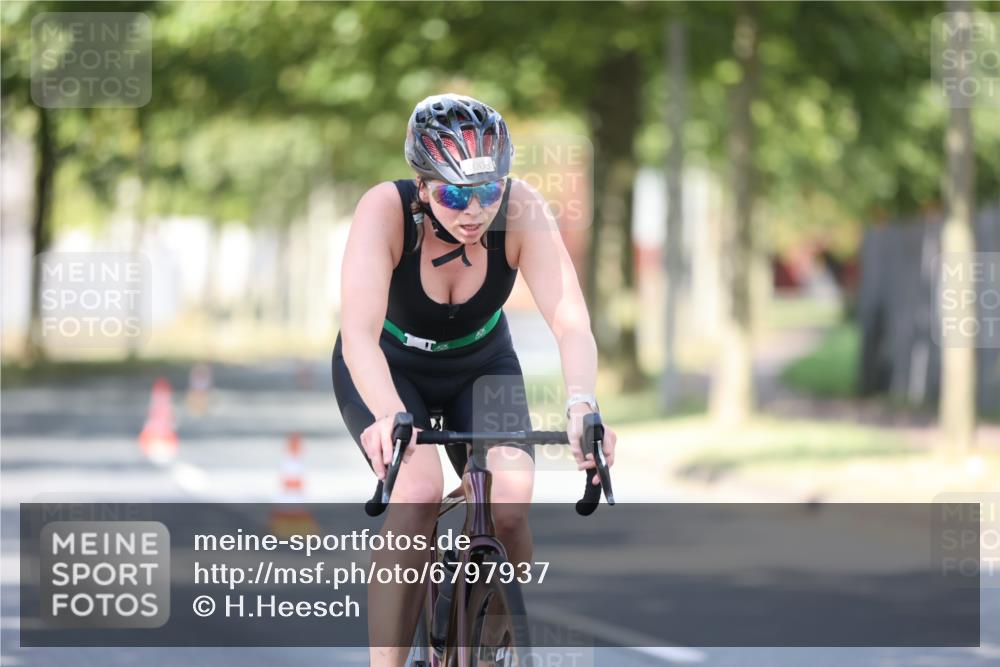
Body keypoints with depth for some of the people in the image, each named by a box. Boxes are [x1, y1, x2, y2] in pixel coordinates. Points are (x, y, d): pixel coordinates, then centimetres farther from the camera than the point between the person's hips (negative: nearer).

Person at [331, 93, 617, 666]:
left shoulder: (522, 210, -28)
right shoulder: (386, 210, -33)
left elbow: (571, 318, -36)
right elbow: (359, 334, -43)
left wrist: (582, 407, -54)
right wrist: (388, 415, -60)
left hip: (481, 366, 2)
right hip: (388, 367, -2)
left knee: (511, 506, -19)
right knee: (419, 492, -29)